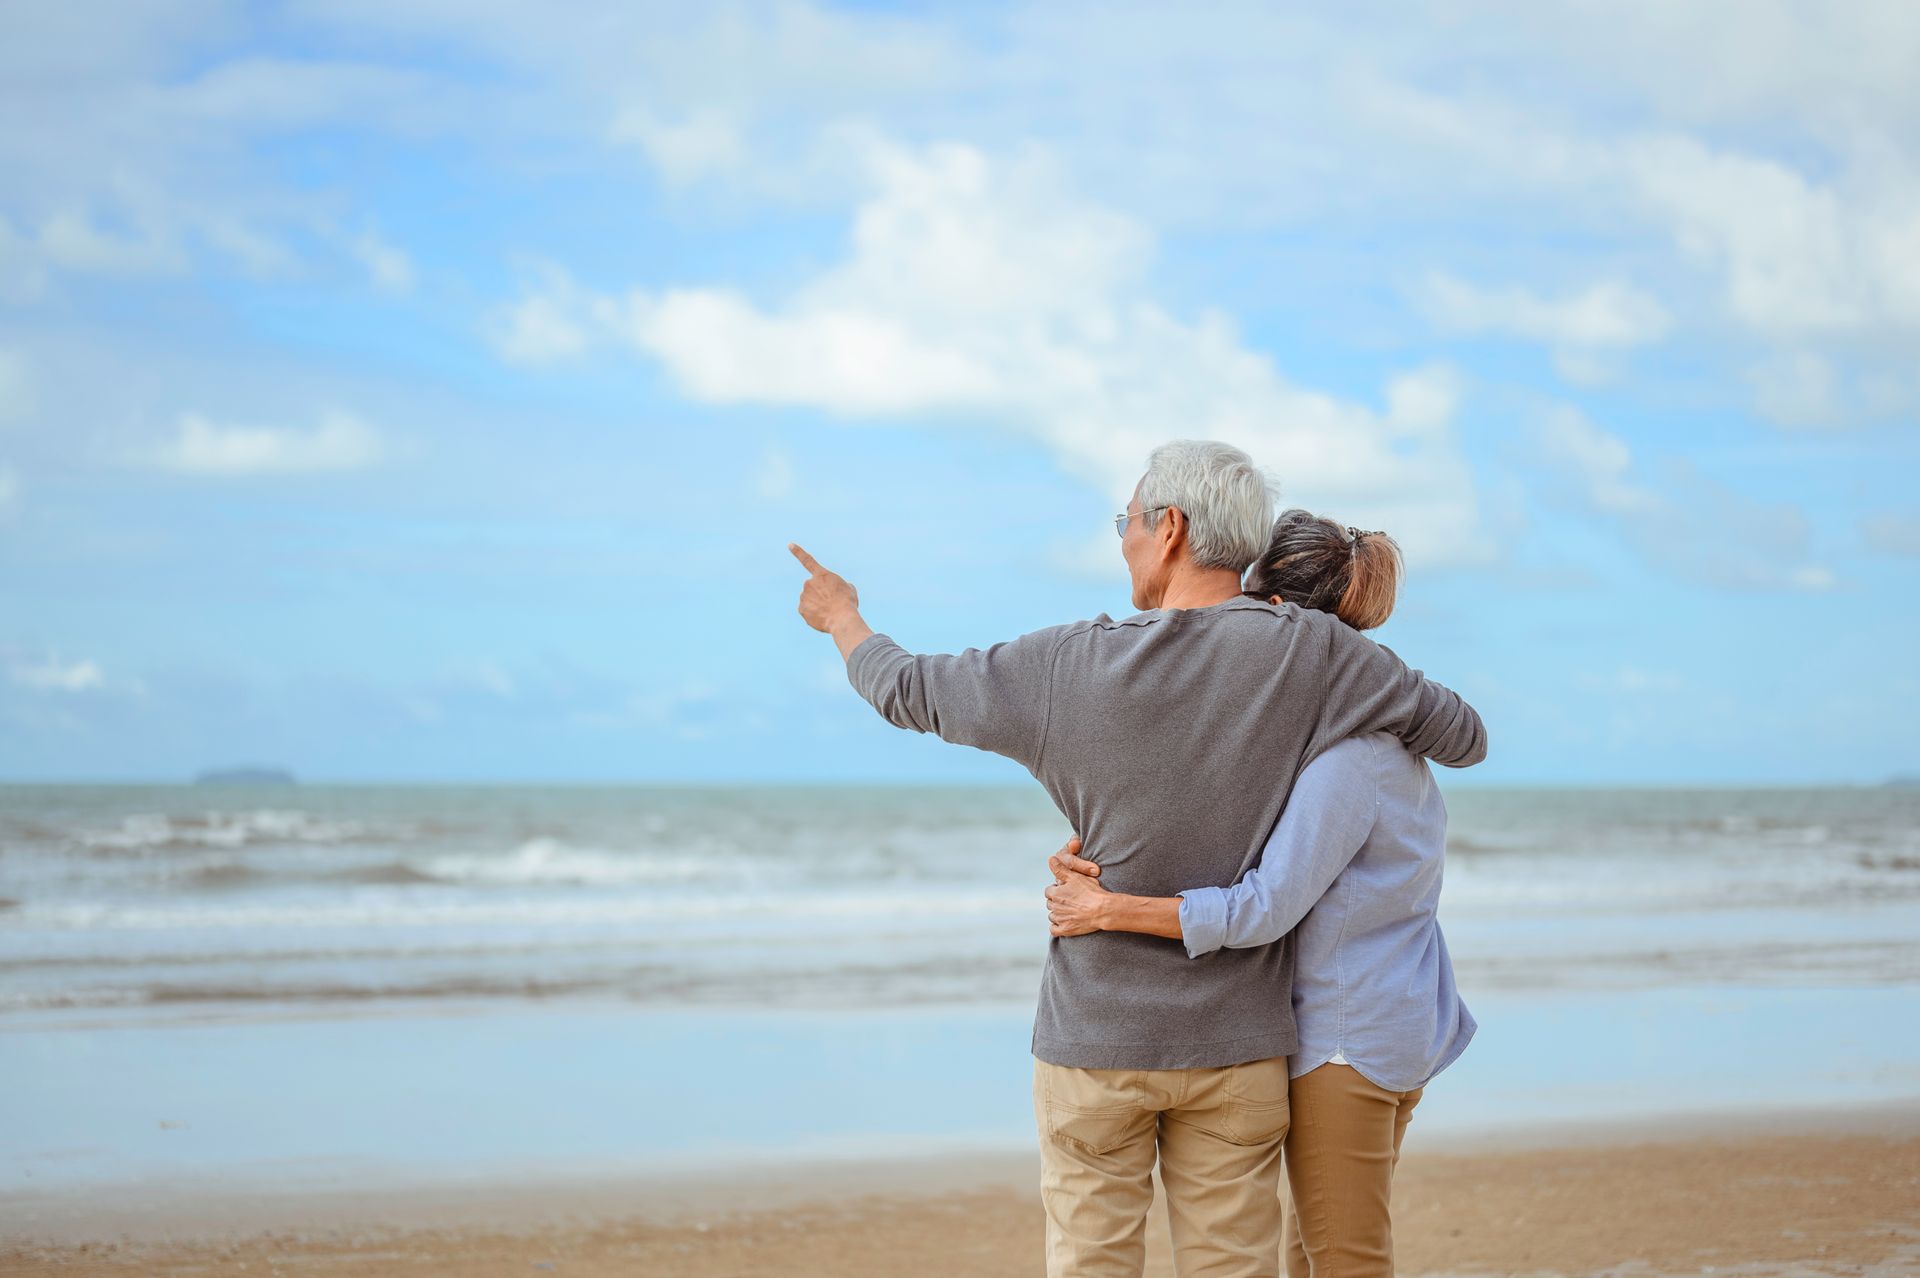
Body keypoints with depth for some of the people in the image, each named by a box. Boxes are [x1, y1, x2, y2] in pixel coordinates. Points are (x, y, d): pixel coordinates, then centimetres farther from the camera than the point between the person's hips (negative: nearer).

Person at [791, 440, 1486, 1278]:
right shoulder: (1311, 652, -11)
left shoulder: (1071, 667, -12)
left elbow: (909, 693, 3)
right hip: (1236, 1045, 1)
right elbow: (1464, 738, 1)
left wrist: (843, 620, 25)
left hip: (1097, 1038, -1)